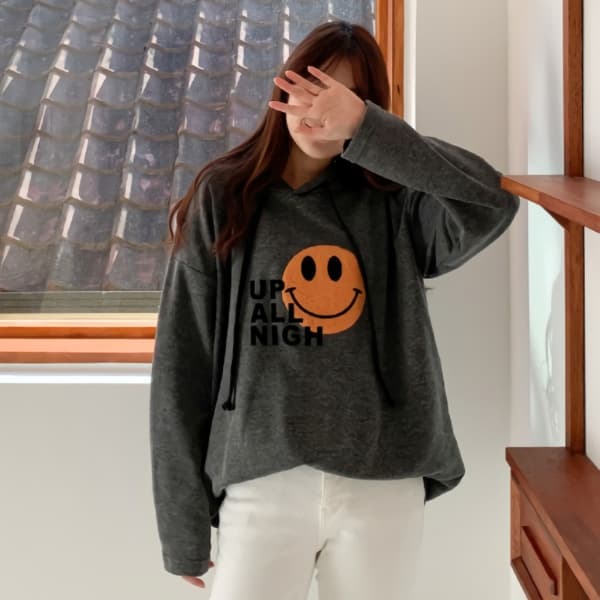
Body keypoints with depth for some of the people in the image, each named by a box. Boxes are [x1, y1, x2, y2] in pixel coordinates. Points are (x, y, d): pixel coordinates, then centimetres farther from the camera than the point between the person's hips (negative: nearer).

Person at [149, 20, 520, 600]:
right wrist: (183, 526, 0)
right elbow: (181, 366, 0)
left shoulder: (392, 203, 3)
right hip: (264, 485, -1)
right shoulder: (223, 199, 1)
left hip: (384, 486, 1)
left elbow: (492, 203, -17)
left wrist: (365, 128, -19)